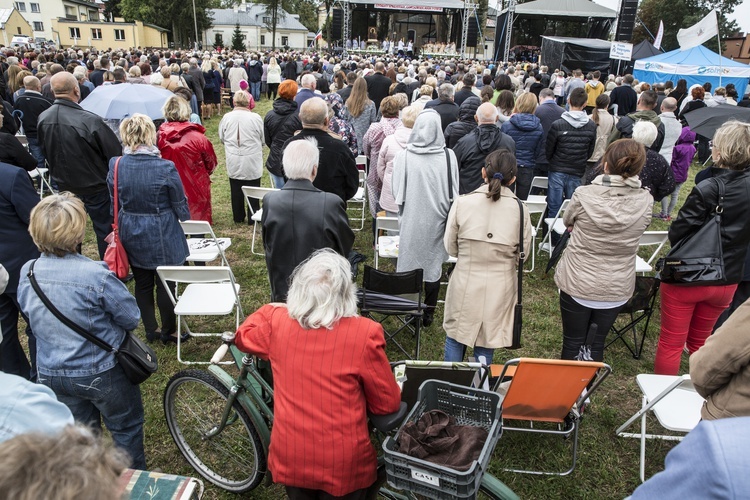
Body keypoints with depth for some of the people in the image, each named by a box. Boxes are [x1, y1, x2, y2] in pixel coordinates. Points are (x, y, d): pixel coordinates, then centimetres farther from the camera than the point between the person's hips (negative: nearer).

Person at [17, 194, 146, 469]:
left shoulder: (27, 273, -10)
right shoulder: (96, 275, -29)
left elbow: (28, 313, 8)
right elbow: (131, 319, -16)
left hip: (51, 373, 6)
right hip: (101, 373, -5)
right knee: (126, 428, 19)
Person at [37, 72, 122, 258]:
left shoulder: (43, 119, -8)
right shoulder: (91, 121, -28)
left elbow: (45, 152, 7)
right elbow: (116, 153, -21)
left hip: (65, 185, 6)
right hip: (96, 187, -6)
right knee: (105, 231, 8)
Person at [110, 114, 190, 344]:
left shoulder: (115, 167, -8)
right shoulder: (165, 168, -21)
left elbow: (115, 204, 5)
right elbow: (181, 207, -10)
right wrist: (185, 216, 12)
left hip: (131, 236, 4)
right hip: (162, 236, -4)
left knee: (142, 283, 18)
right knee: (165, 283, 11)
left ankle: (150, 329, 32)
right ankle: (168, 331, 27)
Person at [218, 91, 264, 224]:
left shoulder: (226, 117, -6)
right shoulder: (256, 118, -13)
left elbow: (221, 138, 6)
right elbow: (263, 139, -1)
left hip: (233, 161, 2)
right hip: (252, 161, -2)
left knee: (236, 189, 14)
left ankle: (238, 217, 25)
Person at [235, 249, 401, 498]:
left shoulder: (277, 322, -11)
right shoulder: (364, 333, -22)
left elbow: (243, 336, 13)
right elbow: (388, 404, -10)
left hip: (290, 457, 3)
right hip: (342, 463, -3)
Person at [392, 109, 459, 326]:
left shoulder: (403, 156, -12)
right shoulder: (448, 156, -9)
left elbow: (397, 191, -5)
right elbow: (454, 192, -2)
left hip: (411, 220, -1)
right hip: (437, 220, 1)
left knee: (410, 264, 12)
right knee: (433, 264, 12)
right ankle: (428, 312, 22)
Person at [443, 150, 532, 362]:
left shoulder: (462, 203, -13)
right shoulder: (520, 210, -12)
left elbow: (450, 247, -4)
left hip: (465, 286, 0)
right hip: (499, 288, 1)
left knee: (455, 338, 21)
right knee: (485, 348, 17)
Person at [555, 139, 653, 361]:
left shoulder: (584, 195, -18)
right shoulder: (645, 201, -11)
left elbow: (567, 221, 1)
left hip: (577, 284, -2)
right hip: (617, 288, 3)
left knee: (572, 343, 14)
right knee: (596, 346, 17)